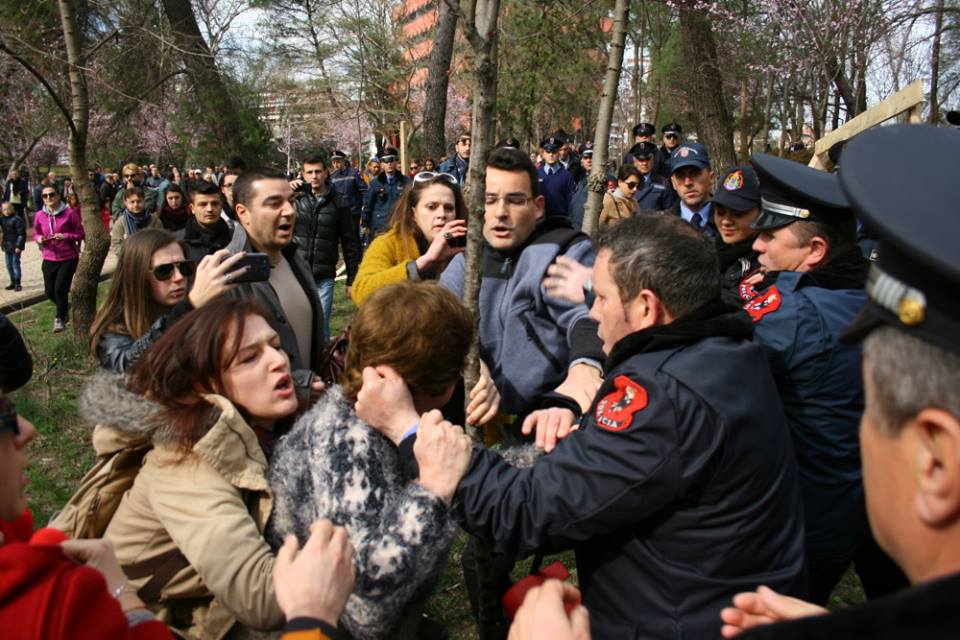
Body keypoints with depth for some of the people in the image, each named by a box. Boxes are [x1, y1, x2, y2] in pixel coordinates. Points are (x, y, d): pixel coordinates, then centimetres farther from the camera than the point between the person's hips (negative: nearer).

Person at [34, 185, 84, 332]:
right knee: (50, 292, 7)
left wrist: (66, 236, -20)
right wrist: (39, 238, -8)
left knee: (60, 288, -12)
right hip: (49, 259, 4)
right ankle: (65, 306, 41)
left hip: (69, 258, -4)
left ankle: (60, 319, 8)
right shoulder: (39, 215, 1)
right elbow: (36, 233, 14)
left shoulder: (70, 213, -9)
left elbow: (80, 232, -4)